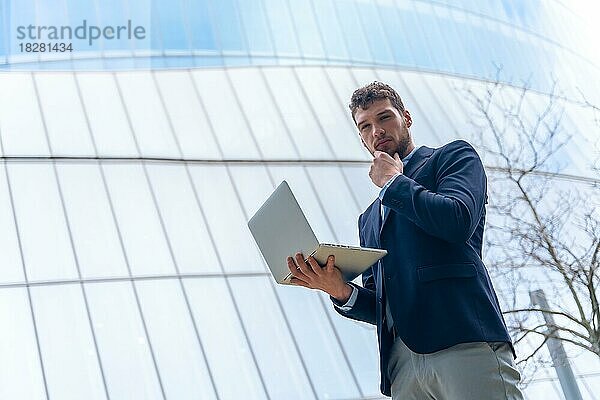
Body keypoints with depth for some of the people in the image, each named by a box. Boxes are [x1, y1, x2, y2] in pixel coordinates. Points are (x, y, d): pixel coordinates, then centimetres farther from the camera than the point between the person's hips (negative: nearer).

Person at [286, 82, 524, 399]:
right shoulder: (369, 218, 28)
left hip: (465, 345, -5)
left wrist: (392, 182, 6)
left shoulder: (453, 156, 13)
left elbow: (458, 221, -9)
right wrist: (341, 291, 1)